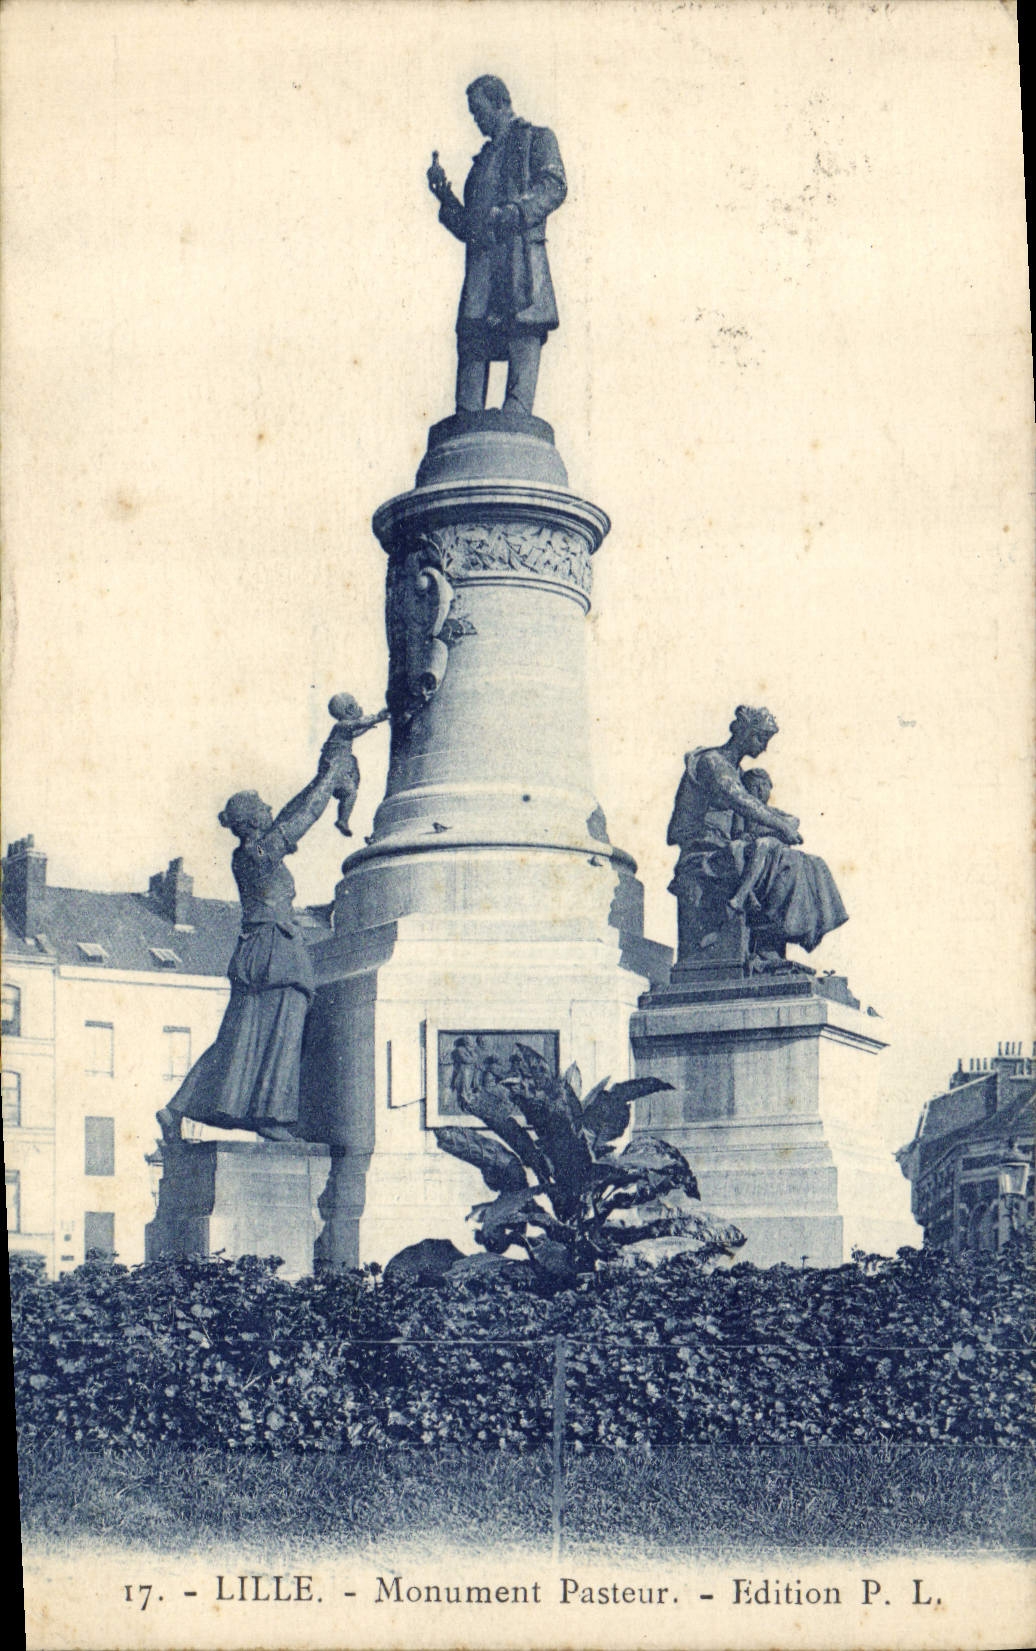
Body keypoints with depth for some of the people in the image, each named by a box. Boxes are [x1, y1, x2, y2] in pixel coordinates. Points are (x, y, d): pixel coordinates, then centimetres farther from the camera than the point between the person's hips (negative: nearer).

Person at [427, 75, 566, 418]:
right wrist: (445, 197, 13)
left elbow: (554, 185, -6)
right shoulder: (484, 157, 32)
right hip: (480, 262, 6)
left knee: (523, 338, -16)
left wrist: (517, 210, -22)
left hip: (520, 252, -6)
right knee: (472, 339, -3)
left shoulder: (536, 139, 14)